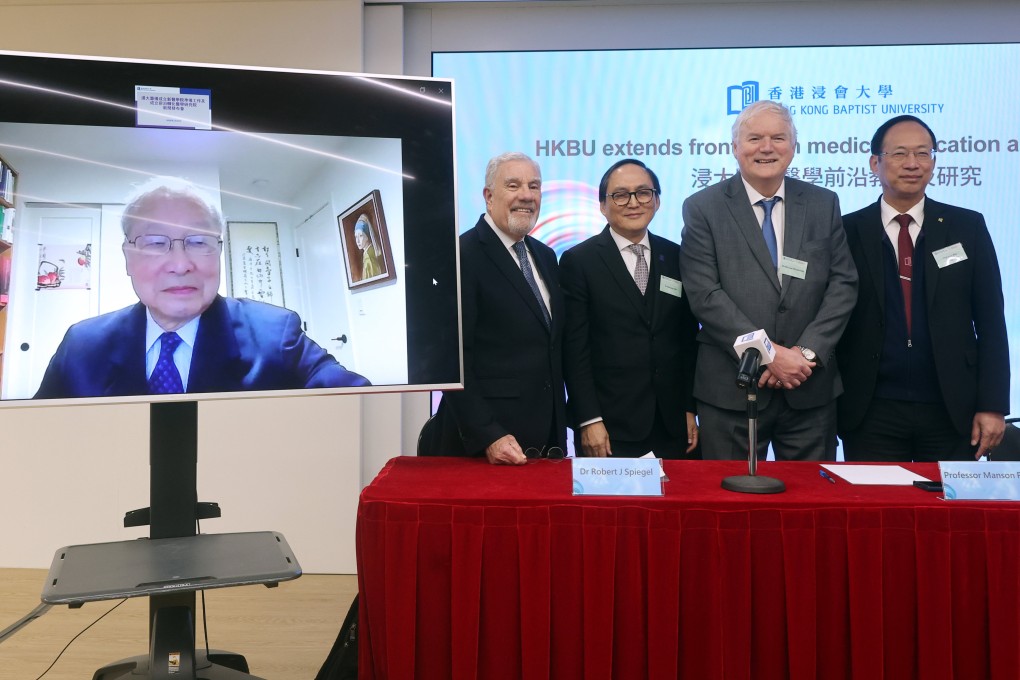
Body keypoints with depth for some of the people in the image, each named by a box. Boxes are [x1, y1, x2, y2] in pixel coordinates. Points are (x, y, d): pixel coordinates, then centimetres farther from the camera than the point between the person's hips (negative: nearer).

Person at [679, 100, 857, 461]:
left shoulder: (823, 204, 8)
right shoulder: (703, 208, -2)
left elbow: (843, 283, 3)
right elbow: (705, 295, -10)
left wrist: (807, 352, -10)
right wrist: (769, 354, -15)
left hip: (810, 388, 3)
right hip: (731, 390, -2)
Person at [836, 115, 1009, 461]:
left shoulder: (968, 227, 4)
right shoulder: (848, 232, 0)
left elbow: (991, 323, 3)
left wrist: (993, 406, -3)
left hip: (953, 414, 1)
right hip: (870, 415, -1)